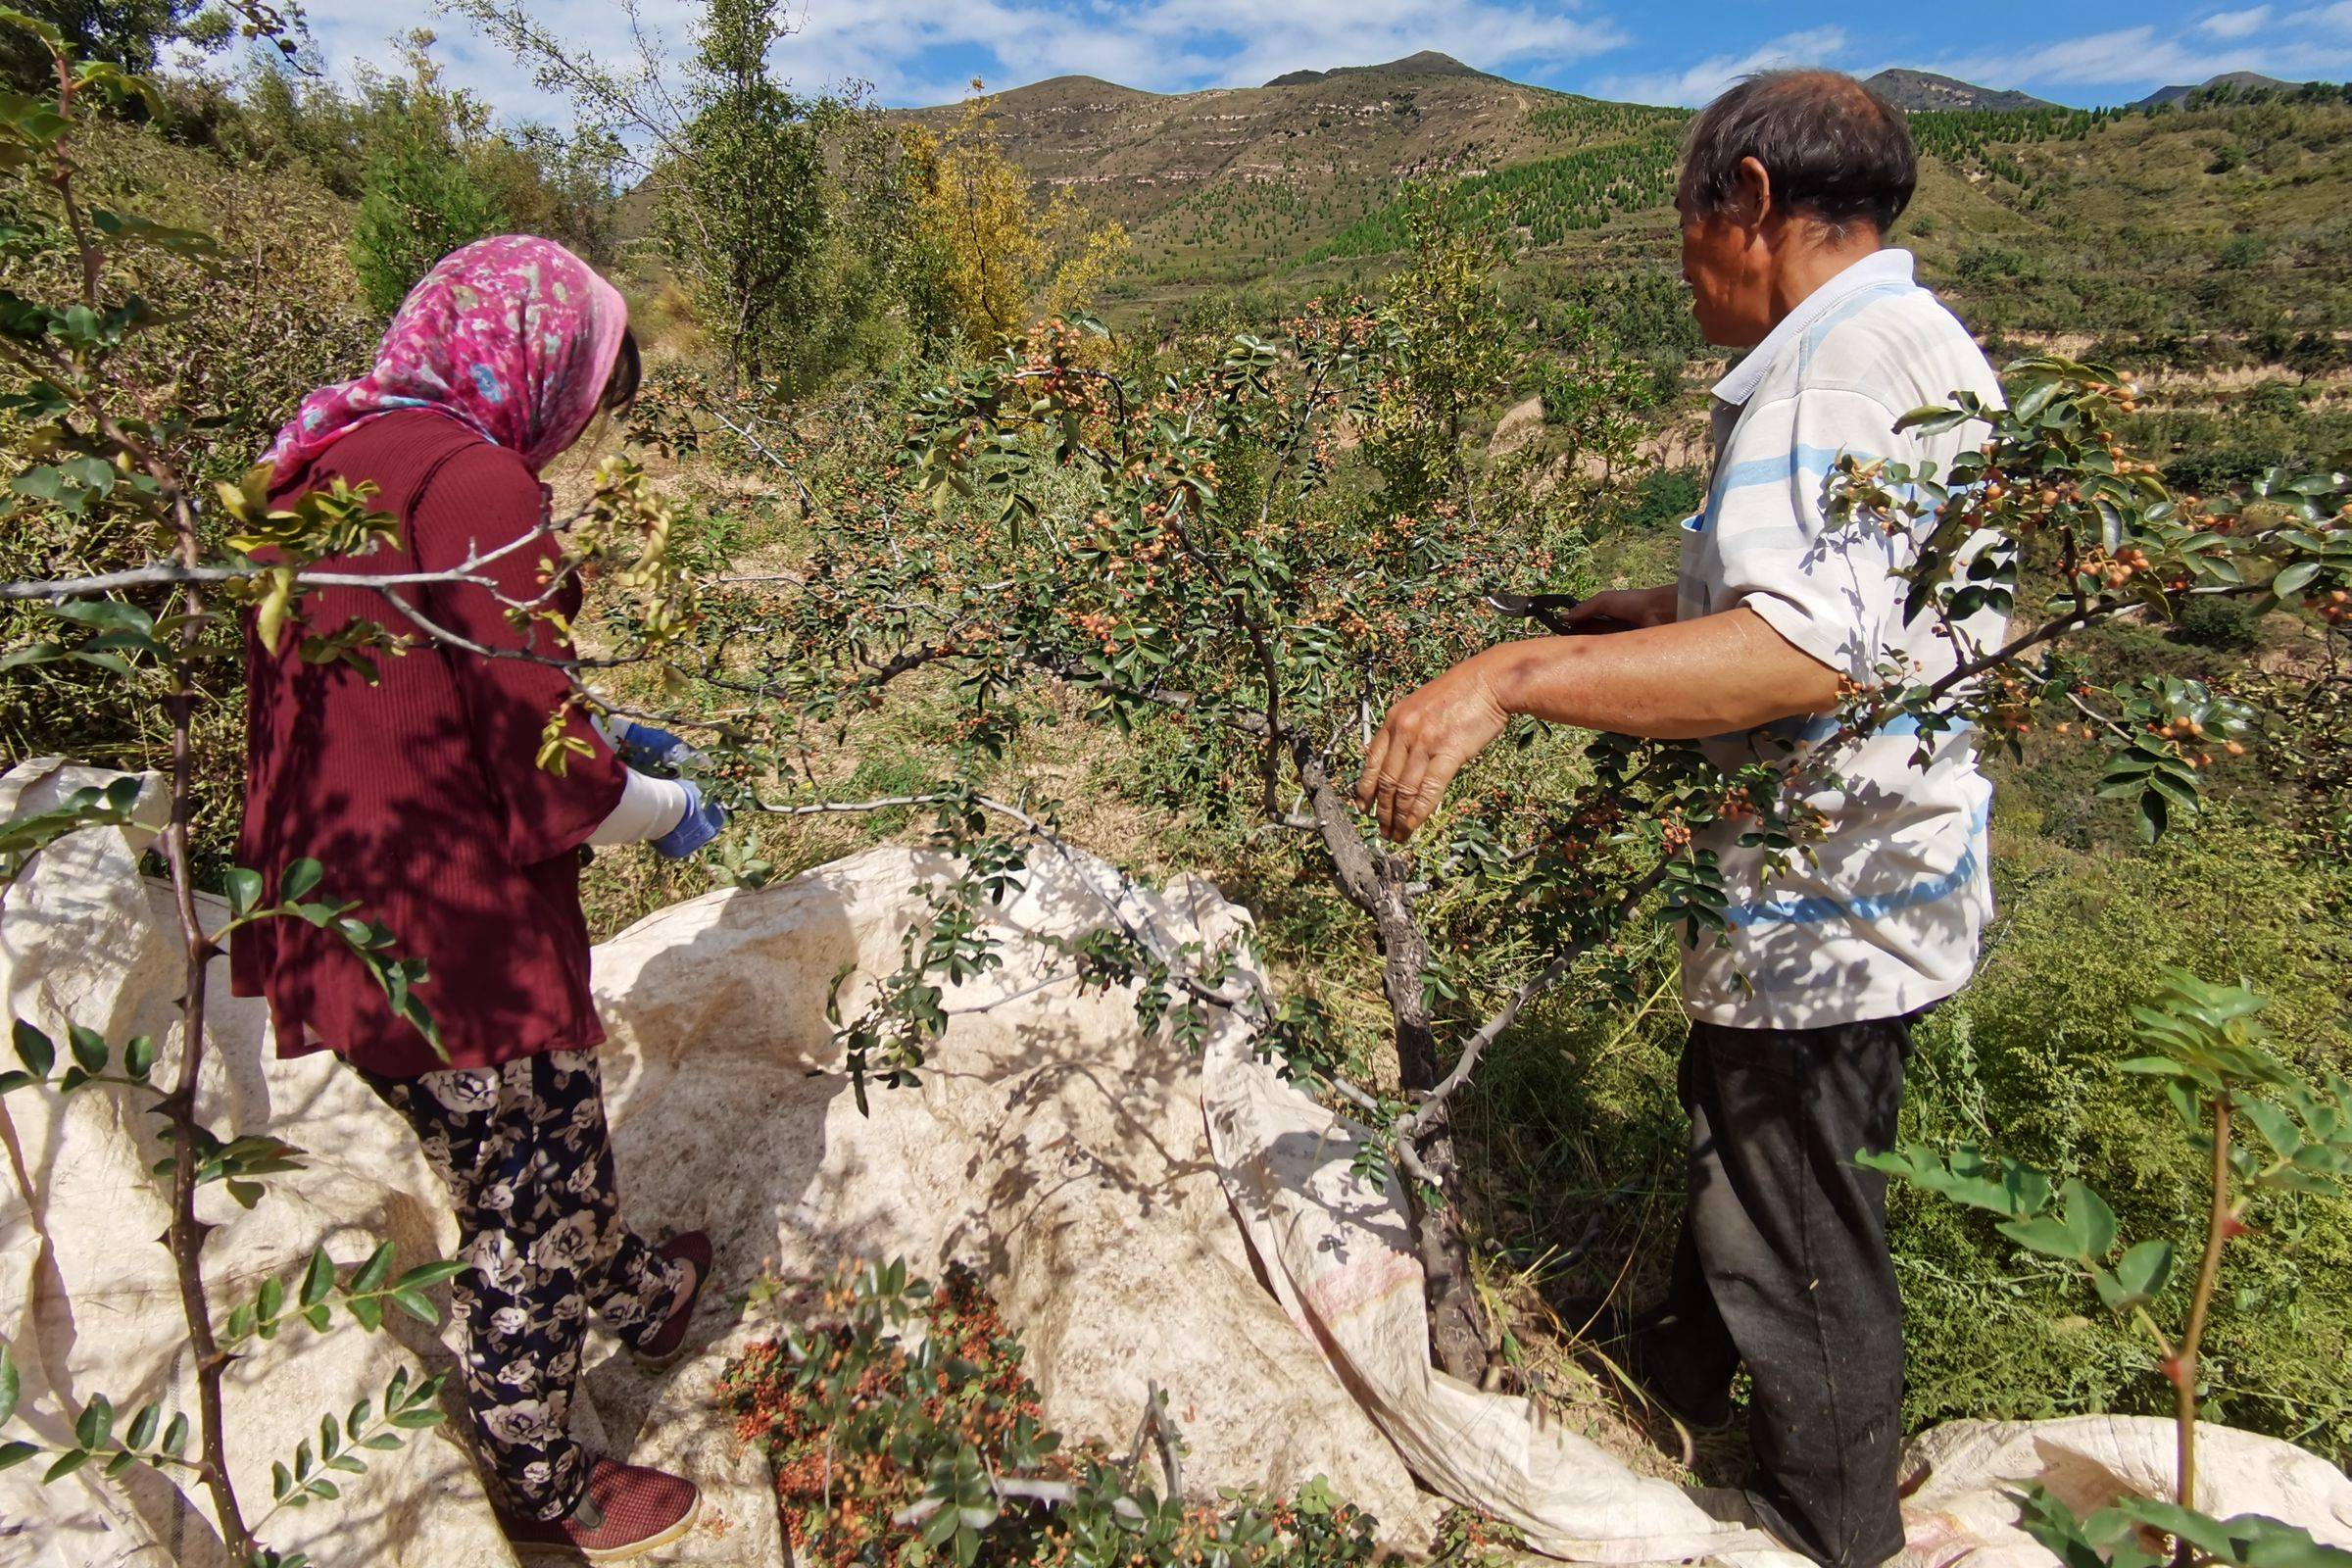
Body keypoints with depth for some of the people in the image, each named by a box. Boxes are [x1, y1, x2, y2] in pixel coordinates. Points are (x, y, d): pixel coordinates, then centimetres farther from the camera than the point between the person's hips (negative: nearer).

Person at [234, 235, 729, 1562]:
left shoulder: (328, 461, 8)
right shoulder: (470, 478, -20)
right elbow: (552, 782, -22)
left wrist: (596, 728, 21)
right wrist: (665, 810, -2)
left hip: (351, 923, 9)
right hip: (461, 941, -9)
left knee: (546, 1159, 29)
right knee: (529, 1216, 12)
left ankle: (649, 1297, 54)